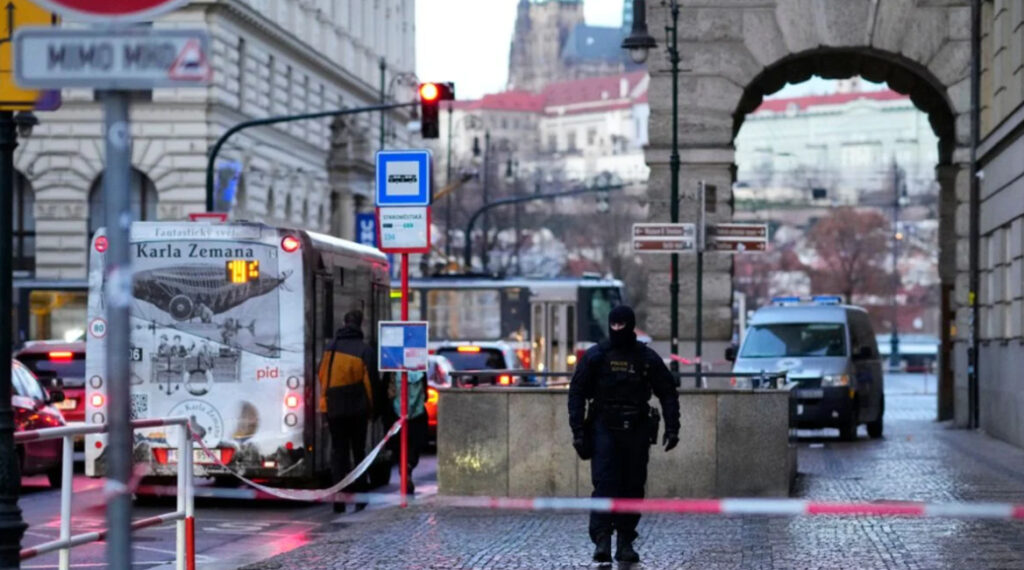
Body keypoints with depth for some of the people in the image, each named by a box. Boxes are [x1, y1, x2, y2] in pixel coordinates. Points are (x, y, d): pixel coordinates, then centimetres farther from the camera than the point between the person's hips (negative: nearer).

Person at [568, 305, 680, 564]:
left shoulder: (648, 358, 5)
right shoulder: (595, 356, 2)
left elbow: (668, 394, 8)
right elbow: (577, 394, 2)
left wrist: (672, 428, -3)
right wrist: (578, 432, -6)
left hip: (636, 432, 2)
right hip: (604, 429, -2)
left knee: (633, 487, 4)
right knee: (604, 484, -14)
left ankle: (625, 544, 12)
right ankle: (601, 540, -19)